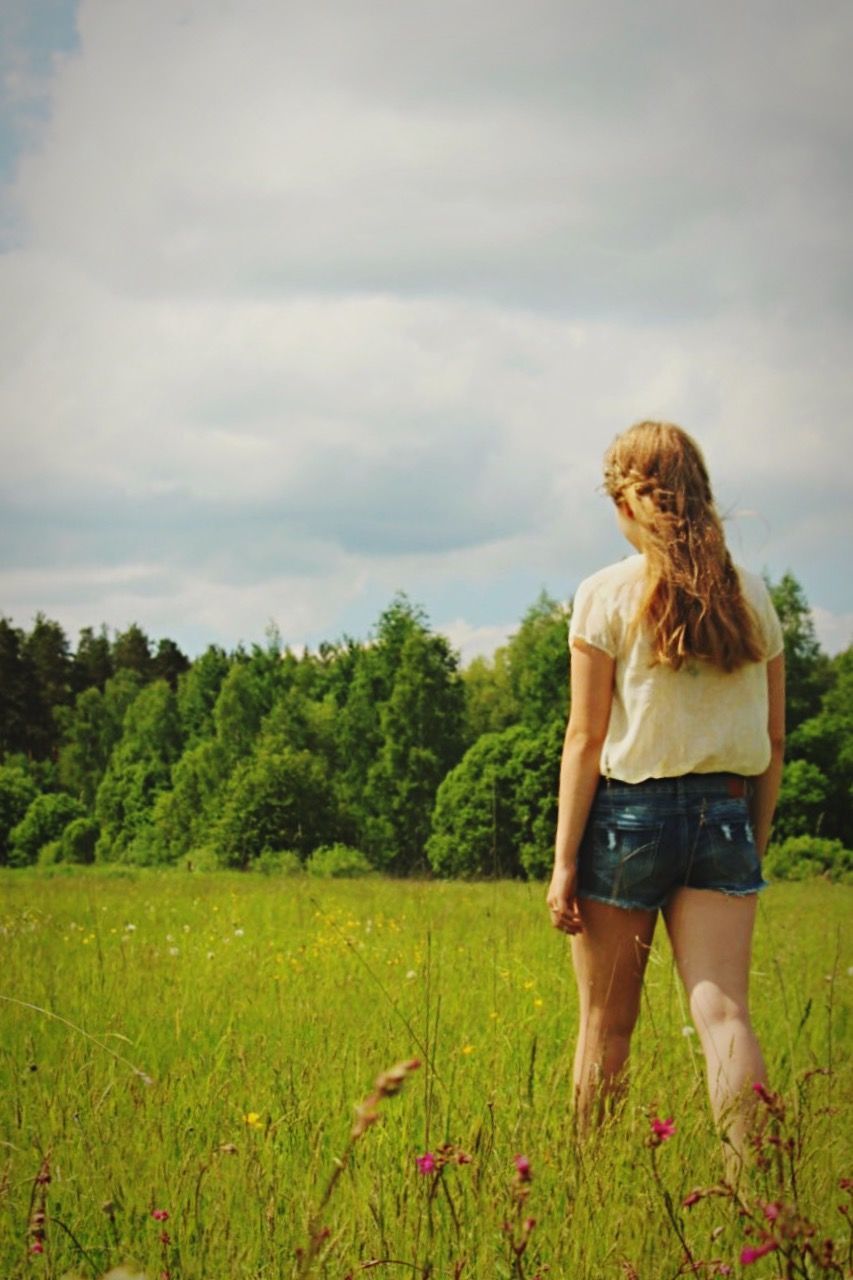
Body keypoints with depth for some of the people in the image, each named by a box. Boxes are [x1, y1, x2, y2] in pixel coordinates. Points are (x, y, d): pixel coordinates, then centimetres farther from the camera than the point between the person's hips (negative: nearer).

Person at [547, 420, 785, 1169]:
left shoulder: (608, 595, -5)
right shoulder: (750, 597, 7)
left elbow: (587, 738, -7)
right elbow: (773, 742, 10)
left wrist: (564, 860, -4)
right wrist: (755, 845, 20)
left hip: (628, 813, -2)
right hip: (723, 817, 3)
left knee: (607, 1024, 9)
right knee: (723, 1011, -7)